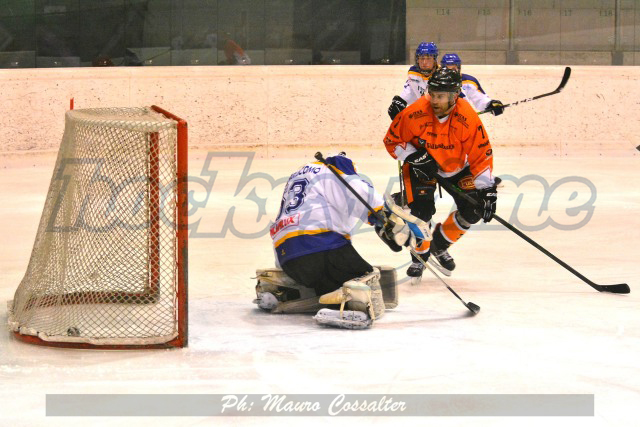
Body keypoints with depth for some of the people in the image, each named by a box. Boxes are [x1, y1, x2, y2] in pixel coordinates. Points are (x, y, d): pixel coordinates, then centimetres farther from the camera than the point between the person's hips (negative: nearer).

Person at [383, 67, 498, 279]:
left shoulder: (467, 118, -28)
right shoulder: (415, 113, -29)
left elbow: (481, 153, -21)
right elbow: (392, 141, -14)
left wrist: (487, 189, -24)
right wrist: (416, 157, -27)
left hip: (456, 165, 2)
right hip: (421, 165, -2)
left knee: (473, 211, -8)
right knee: (421, 210, -17)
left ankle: (439, 245, 17)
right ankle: (420, 255, 10)